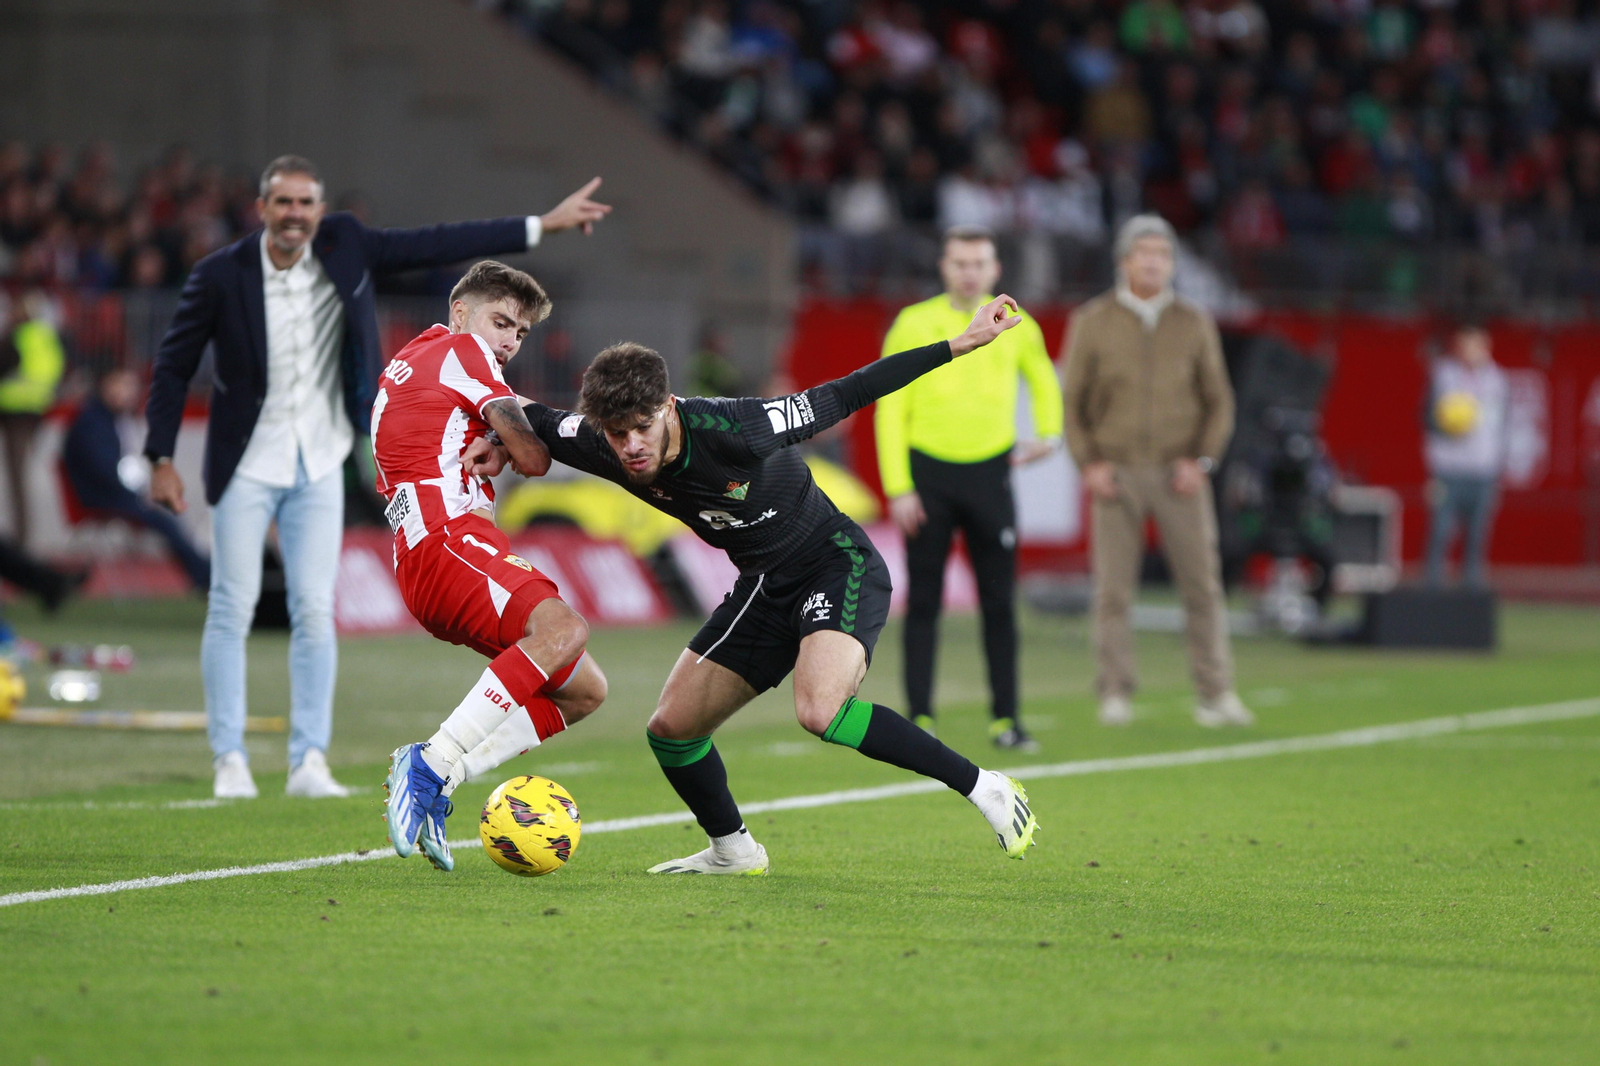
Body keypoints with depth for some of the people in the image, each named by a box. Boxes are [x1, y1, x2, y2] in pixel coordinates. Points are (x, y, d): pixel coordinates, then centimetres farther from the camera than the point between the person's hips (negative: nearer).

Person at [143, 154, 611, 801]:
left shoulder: (343, 248, -4)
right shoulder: (220, 276, -11)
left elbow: (434, 246, 0)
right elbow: (174, 366, -3)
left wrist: (542, 226, -2)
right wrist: (162, 460, -6)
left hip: (318, 468, 3)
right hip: (246, 467, -2)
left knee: (315, 613, -1)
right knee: (232, 609, -4)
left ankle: (309, 762, 1)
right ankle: (229, 760, 2)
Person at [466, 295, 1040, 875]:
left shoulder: (729, 430, -30)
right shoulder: (608, 450, -14)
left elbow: (843, 397, -22)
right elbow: (540, 420, 9)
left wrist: (963, 343, -21)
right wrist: (501, 442, -12)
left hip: (839, 566, -7)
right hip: (764, 585, 7)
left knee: (820, 710, -31)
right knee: (671, 728, 5)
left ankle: (983, 787, -18)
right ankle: (732, 850, 31)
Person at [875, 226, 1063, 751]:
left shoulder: (1015, 327, 6)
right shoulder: (913, 325, -1)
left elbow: (1043, 379, 25)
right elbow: (889, 411, -2)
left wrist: (1050, 434, 9)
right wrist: (898, 488, -8)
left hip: (990, 473, 2)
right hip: (928, 472, -2)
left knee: (999, 603, 1)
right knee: (923, 602, 0)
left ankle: (1005, 718, 7)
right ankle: (919, 717, 4)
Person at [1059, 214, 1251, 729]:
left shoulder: (1194, 322, 5)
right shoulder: (1093, 321, 2)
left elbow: (1218, 401, 8)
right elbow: (1071, 400, 5)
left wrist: (1201, 460, -5)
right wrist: (1089, 464, -6)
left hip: (1180, 474, 1)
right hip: (1116, 471, -1)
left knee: (1202, 584, -2)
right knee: (1113, 587, -3)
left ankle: (1215, 695, 3)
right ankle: (1115, 696, 3)